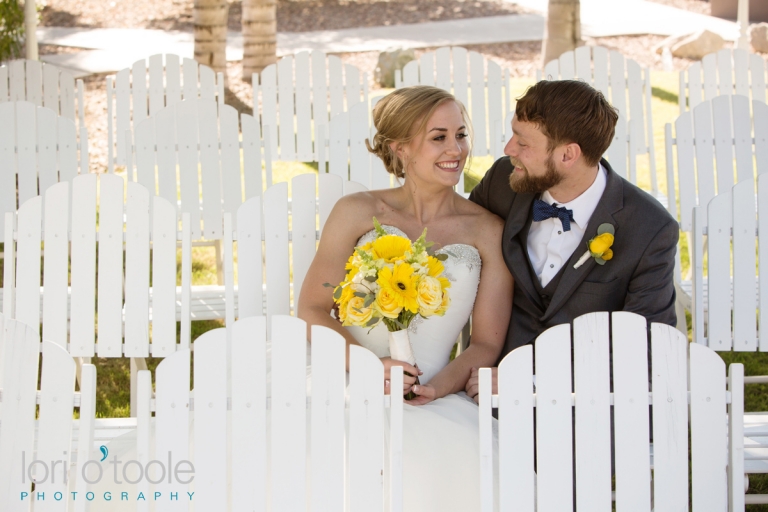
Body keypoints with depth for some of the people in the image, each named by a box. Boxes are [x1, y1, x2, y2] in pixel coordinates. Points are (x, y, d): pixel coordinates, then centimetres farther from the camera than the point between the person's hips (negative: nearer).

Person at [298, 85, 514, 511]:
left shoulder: (487, 231, 8)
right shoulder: (358, 213, 8)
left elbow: (487, 343, 8)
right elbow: (312, 310, 6)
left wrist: (440, 387, -13)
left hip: (436, 399, 1)